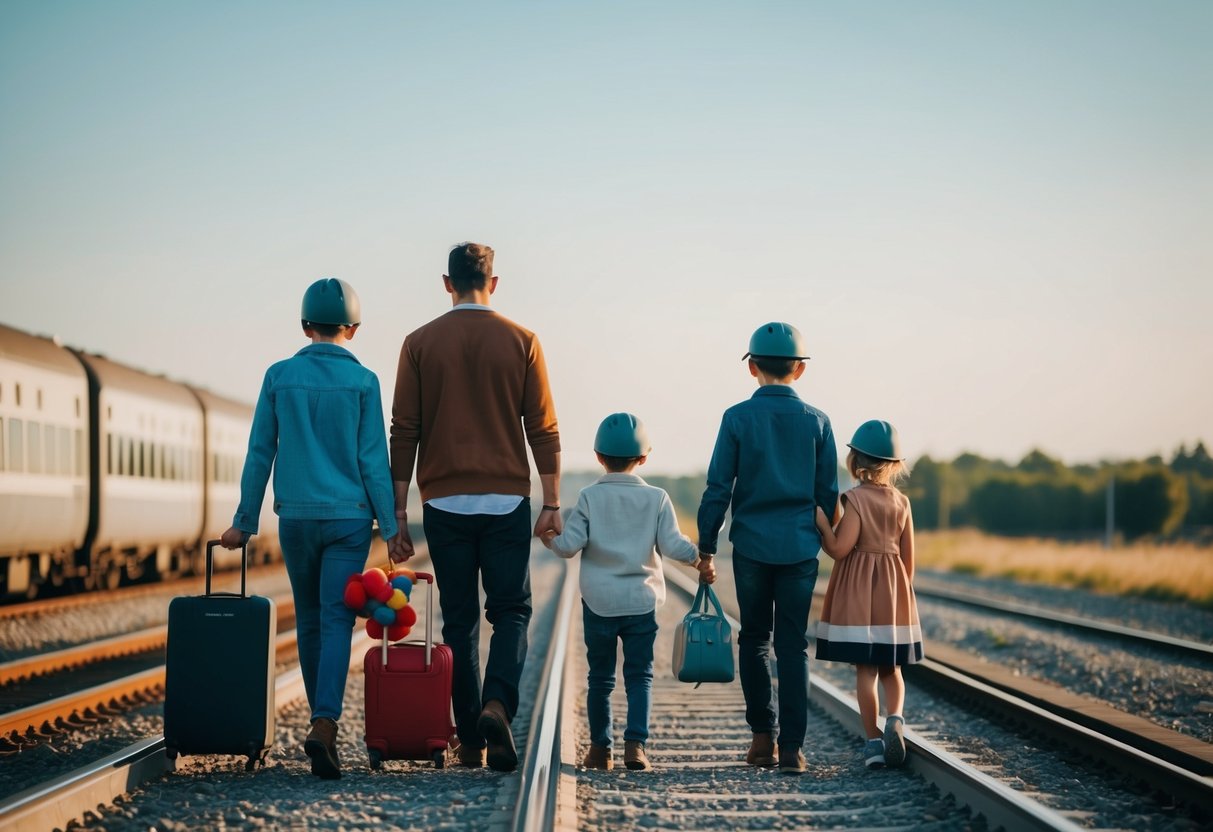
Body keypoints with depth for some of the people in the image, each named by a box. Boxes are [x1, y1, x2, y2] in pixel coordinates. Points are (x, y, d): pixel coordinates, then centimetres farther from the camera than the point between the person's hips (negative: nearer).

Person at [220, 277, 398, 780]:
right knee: (336, 623, -5)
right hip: (349, 517, -2)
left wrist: (244, 522, 9)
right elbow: (373, 460, -4)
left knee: (309, 621, 15)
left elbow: (259, 455, 3)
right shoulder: (362, 381, -2)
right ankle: (324, 725, -21)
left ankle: (322, 722, 22)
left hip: (295, 517, 2)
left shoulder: (279, 377, 2)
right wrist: (390, 527, 0)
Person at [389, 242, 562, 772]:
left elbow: (404, 433, 0)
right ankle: (498, 704, -18)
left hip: (445, 502, 1)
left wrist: (398, 512, 3)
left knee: (458, 620, 8)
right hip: (506, 500, -1)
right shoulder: (521, 342, 0)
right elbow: (543, 428, -1)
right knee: (510, 611, 7)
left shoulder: (420, 344, 2)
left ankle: (471, 741, 8)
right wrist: (552, 503, 3)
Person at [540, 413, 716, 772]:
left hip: (599, 603, 0)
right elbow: (673, 545, -7)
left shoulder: (590, 497, -2)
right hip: (642, 601, 0)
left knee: (600, 677, 10)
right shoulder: (656, 498, 0)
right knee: (639, 675, 3)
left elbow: (570, 544, -7)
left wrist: (551, 540, 11)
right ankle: (635, 744, -11)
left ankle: (599, 748, 15)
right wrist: (700, 559, 6)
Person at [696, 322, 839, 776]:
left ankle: (763, 734, 12)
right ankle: (791, 746, -2)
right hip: (800, 546, 1)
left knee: (754, 638, 14)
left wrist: (706, 546, 3)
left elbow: (718, 488, -4)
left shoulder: (737, 418, -4)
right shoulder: (816, 421, 1)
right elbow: (828, 493, 5)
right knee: (793, 645, 3)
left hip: (751, 545, -1)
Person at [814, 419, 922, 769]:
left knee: (865, 669, 1)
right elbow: (908, 556, 7)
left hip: (859, 594, -4)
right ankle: (895, 718, -15)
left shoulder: (855, 499, -10)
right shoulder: (901, 502, 4)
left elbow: (840, 549, -17)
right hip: (894, 589, 4)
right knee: (892, 669, 12)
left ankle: (873, 740, 0)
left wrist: (821, 525, -6)